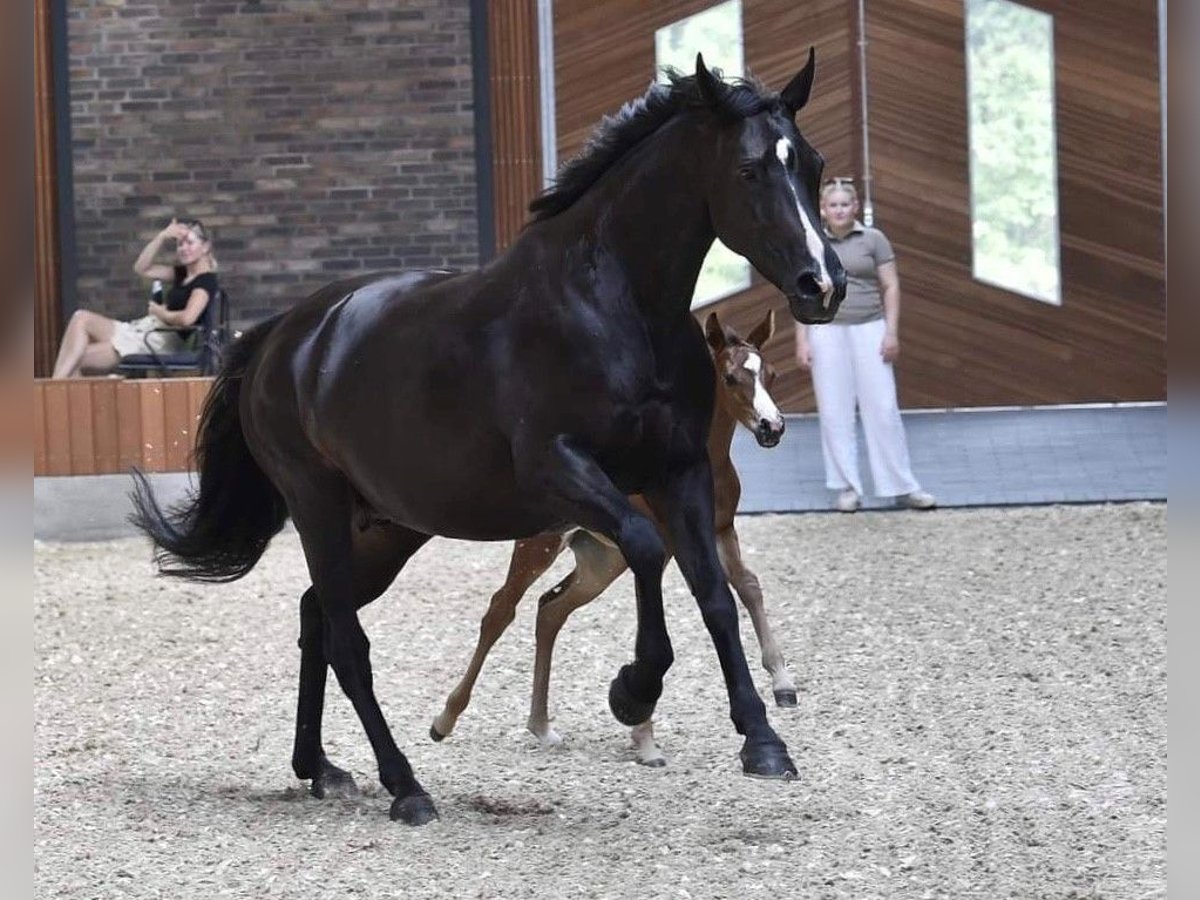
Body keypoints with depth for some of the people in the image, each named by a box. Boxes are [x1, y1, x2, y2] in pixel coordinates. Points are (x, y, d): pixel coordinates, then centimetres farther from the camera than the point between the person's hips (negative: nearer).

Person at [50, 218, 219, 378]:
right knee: (82, 318, -9)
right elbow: (141, 268, 19)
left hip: (160, 341, -9)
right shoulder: (182, 274, 19)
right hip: (143, 331, 9)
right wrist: (162, 237, 9)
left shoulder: (206, 280, -9)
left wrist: (160, 313, -7)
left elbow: (187, 318, -25)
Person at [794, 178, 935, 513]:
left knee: (882, 407, -2)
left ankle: (902, 487, 2)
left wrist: (891, 332, -5)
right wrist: (802, 341, 2)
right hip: (827, 332, 1)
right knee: (834, 411, 1)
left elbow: (891, 287, 3)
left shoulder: (873, 239, 3)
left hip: (869, 329, -1)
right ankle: (848, 488, 8)